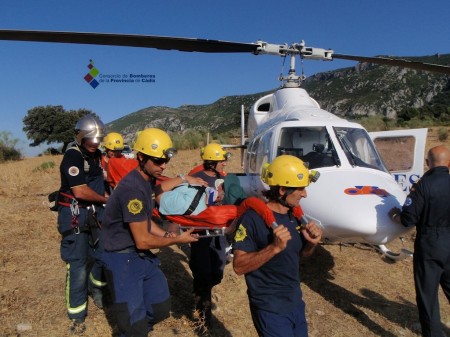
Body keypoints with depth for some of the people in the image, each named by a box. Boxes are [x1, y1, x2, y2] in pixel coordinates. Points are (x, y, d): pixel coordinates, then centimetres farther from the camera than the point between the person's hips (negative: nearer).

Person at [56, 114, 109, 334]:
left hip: (95, 212, 8)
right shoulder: (73, 156, -17)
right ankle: (77, 315, 12)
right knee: (78, 265, -3)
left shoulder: (96, 154, 9)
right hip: (75, 215, -8)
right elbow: (80, 191, -23)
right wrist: (106, 199, -9)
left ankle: (96, 289, 41)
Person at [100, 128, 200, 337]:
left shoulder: (148, 180, 3)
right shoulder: (133, 188, -26)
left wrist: (166, 235, -3)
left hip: (142, 256, 9)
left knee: (161, 309, 19)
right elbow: (142, 241, -22)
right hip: (123, 260, -9)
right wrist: (177, 240, -10)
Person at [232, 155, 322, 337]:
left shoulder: (293, 215, 0)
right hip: (270, 309, -7)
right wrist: (274, 247, -35)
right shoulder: (253, 218, -22)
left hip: (296, 302, 7)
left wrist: (311, 243, -9)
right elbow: (239, 266, -24)